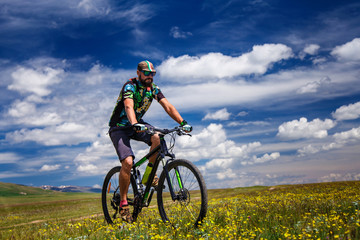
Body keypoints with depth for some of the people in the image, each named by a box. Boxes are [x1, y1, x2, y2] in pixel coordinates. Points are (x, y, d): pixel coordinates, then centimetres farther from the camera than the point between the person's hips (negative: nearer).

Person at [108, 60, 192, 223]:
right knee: (128, 162, -24)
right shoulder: (130, 86, -21)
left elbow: (167, 106, -11)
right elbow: (129, 107, -39)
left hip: (137, 124, 5)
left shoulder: (153, 88, -3)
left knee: (157, 137, -26)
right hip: (119, 127, -5)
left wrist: (183, 122, -26)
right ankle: (123, 203, -7)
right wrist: (135, 124, -59)